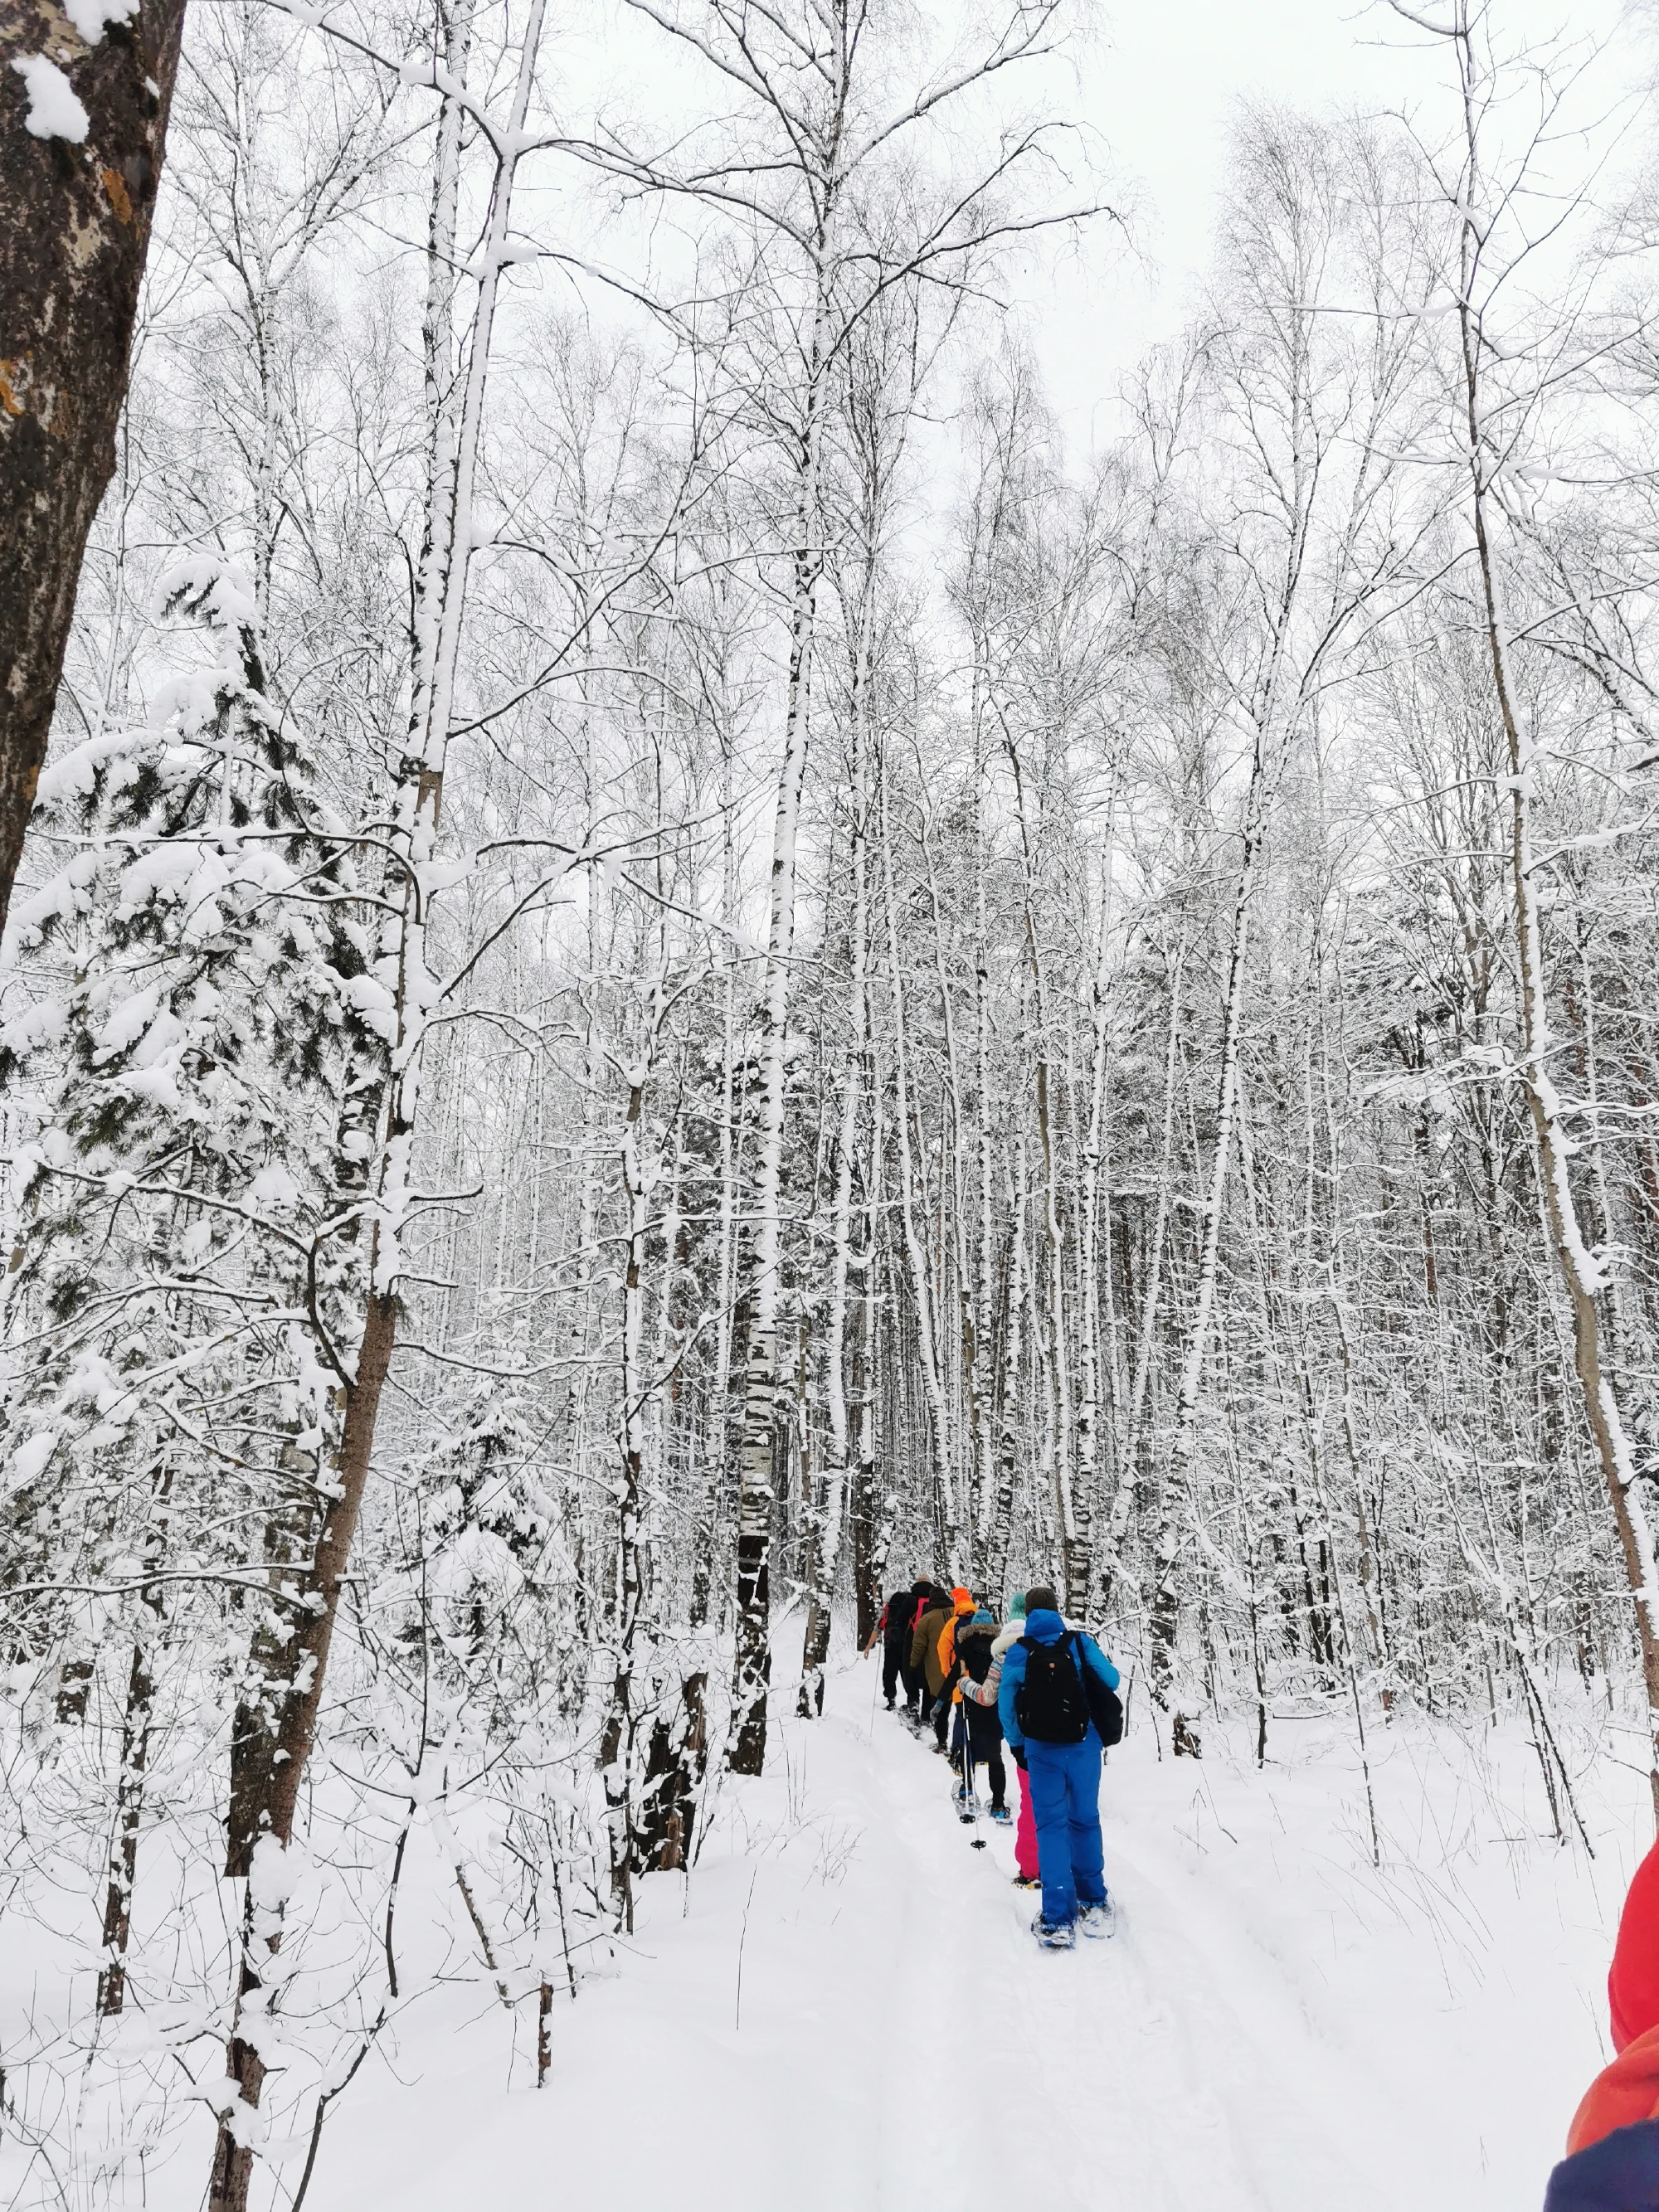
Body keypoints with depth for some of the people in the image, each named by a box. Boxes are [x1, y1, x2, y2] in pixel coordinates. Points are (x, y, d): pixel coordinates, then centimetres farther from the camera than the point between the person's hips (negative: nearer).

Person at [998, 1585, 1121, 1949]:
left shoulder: (1018, 1652, -5)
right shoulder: (1081, 1643, -5)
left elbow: (1005, 1704, -2)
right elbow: (1111, 1681, -2)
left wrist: (1016, 1745, 10)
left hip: (1041, 1750, -1)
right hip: (1083, 1745, 1)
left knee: (1051, 1826, 5)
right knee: (1085, 1821, 16)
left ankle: (1058, 1920, 0)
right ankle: (1094, 1905, 27)